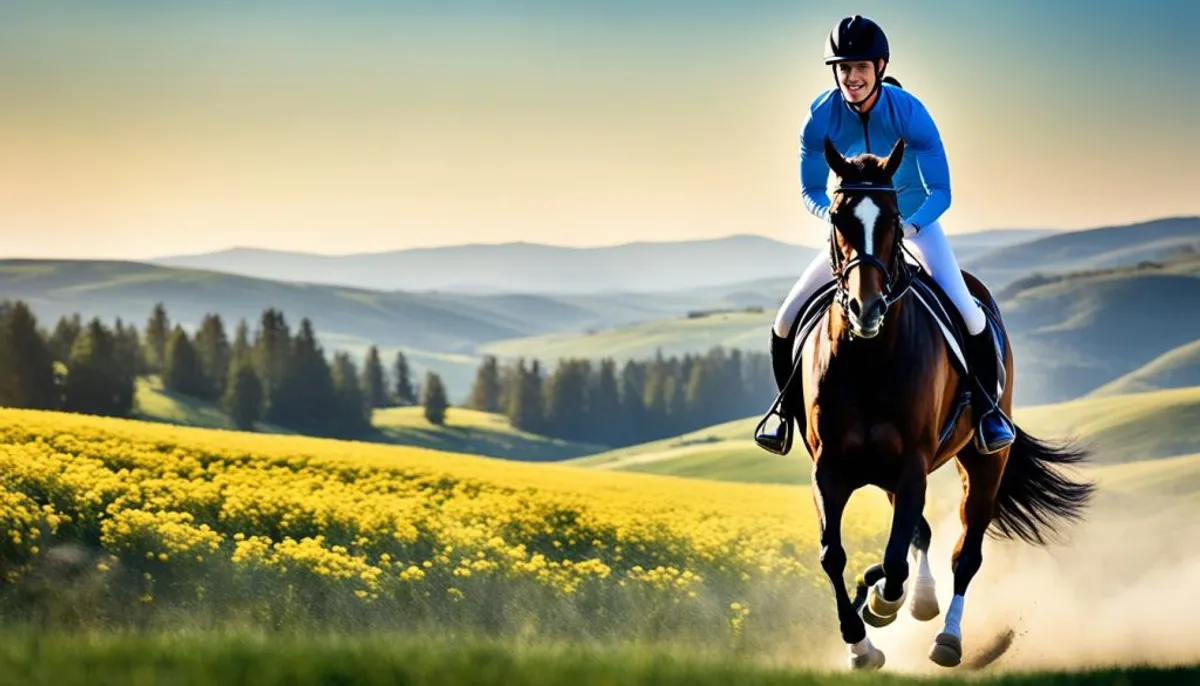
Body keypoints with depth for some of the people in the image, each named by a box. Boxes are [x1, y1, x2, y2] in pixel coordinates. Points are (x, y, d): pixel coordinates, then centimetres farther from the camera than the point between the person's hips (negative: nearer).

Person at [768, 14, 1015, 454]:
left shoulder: (910, 114, -26)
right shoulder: (821, 117, -20)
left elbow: (941, 192, -23)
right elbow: (810, 191, -9)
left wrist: (909, 226, -42)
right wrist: (836, 217, -31)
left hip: (915, 218, -2)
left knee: (964, 310, -24)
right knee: (787, 321, -6)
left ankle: (988, 407, -3)